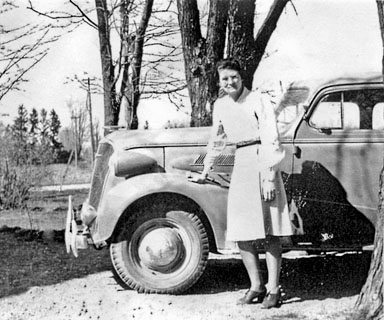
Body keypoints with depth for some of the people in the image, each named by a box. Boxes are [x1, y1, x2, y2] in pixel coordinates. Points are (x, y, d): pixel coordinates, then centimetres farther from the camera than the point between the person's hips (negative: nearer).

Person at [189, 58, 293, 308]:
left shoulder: (259, 100, -7)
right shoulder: (221, 105, 12)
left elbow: (271, 139, -13)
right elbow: (217, 141, 25)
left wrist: (269, 177, -20)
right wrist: (205, 173, 30)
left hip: (263, 165, -6)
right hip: (240, 166, 6)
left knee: (269, 231, -5)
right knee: (240, 232, 5)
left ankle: (273, 289, 1)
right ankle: (257, 286, 16)